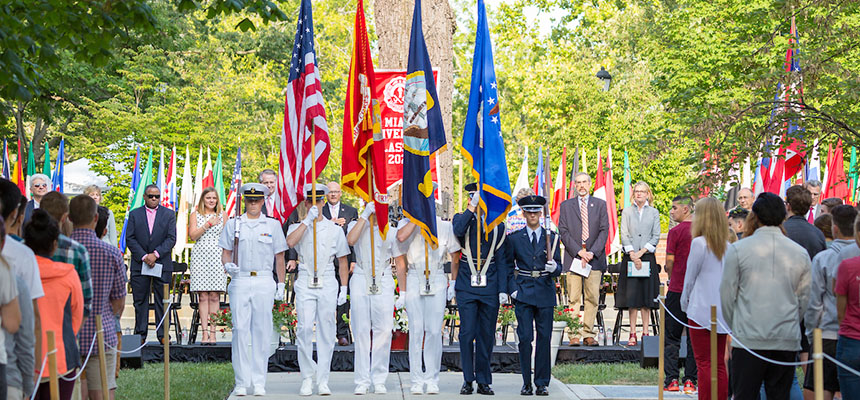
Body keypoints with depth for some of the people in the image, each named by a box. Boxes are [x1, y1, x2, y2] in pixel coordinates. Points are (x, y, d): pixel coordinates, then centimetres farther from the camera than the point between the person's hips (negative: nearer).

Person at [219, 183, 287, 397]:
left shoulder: (273, 225, 9)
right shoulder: (233, 224, 10)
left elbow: (279, 257, 11)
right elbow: (225, 253, 11)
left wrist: (281, 285, 6)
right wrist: (228, 265, -10)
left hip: (264, 282, 0)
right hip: (240, 281, 0)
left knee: (262, 332, 0)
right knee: (240, 330, -4)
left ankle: (259, 383, 5)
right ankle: (241, 382, 1)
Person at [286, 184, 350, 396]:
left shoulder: (335, 229, 12)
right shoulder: (298, 227, 10)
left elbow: (343, 261, 13)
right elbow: (290, 242, -14)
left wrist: (344, 288, 6)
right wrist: (308, 219, -13)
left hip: (327, 283, 1)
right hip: (305, 283, -1)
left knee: (326, 332, 0)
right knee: (304, 329, -10)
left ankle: (323, 380, 5)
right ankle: (307, 378, -1)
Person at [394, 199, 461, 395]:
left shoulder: (444, 225, 7)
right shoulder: (406, 223, 5)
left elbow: (455, 255, 7)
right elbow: (401, 237, -19)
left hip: (437, 278, 0)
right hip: (414, 279, 0)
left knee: (434, 331, -2)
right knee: (416, 331, -2)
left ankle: (432, 379, 4)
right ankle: (416, 381, 4)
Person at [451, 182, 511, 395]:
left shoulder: (498, 225, 8)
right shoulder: (461, 218, 6)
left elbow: (503, 260, 6)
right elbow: (458, 230, -21)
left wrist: (503, 289, -2)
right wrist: (472, 207, -20)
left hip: (490, 287, 1)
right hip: (466, 287, -1)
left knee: (486, 336, 6)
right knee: (467, 334, -4)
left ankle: (483, 381, 14)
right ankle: (468, 380, 6)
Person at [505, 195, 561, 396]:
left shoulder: (552, 237, 7)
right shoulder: (514, 238, 6)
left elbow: (558, 268, 6)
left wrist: (553, 268, -17)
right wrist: (512, 289, -3)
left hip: (545, 293, 1)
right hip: (523, 294, -1)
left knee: (544, 338, 1)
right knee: (525, 338, -5)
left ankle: (542, 383, 8)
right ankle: (526, 383, 3)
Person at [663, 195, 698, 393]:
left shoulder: (676, 232, -9)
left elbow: (669, 263, -7)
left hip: (677, 290, -4)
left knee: (671, 337, 5)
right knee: (694, 337, 9)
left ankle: (672, 379, 1)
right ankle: (690, 380, 7)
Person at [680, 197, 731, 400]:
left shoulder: (699, 243, -10)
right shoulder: (727, 246, 6)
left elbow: (690, 278, -4)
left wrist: (685, 303, 11)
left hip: (701, 310, -6)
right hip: (723, 311, 6)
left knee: (704, 365, -3)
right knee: (719, 364, 11)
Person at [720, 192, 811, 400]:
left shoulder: (738, 250, -3)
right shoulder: (800, 253, 5)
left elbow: (727, 294, 1)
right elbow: (804, 299, 12)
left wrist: (734, 328, 15)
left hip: (748, 338, -3)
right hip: (787, 340, 3)